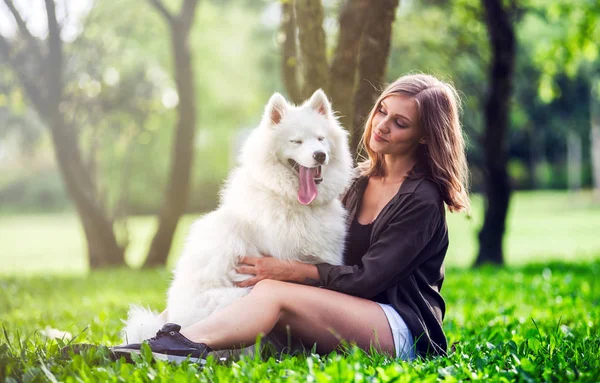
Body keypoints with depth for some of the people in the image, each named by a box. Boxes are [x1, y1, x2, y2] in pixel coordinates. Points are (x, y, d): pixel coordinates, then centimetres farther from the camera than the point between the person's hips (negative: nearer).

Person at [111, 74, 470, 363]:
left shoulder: (422, 200, -8)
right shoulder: (362, 181, 17)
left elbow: (367, 277, -14)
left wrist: (288, 271, -17)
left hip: (405, 330, -8)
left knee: (274, 292, -28)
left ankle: (184, 342, -47)